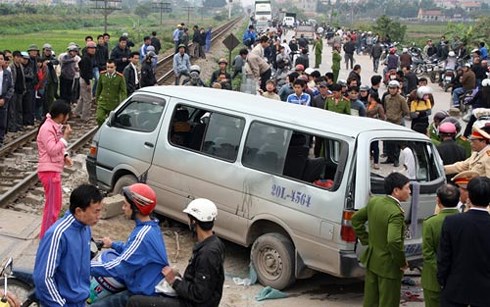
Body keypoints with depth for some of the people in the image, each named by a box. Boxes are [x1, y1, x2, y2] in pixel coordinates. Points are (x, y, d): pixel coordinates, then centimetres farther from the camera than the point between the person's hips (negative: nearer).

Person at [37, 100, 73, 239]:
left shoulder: (55, 126, 11)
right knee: (53, 205, -5)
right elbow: (52, 150, -24)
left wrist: (65, 155, 4)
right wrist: (65, 137, -19)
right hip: (49, 171, -10)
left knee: (55, 204, 19)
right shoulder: (47, 128, -19)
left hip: (54, 170, 10)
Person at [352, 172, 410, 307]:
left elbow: (356, 218, 12)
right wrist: (402, 262, -21)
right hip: (388, 266, -8)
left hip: (372, 259, 8)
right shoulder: (396, 213, -26)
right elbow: (394, 242, -37)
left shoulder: (374, 201, -1)